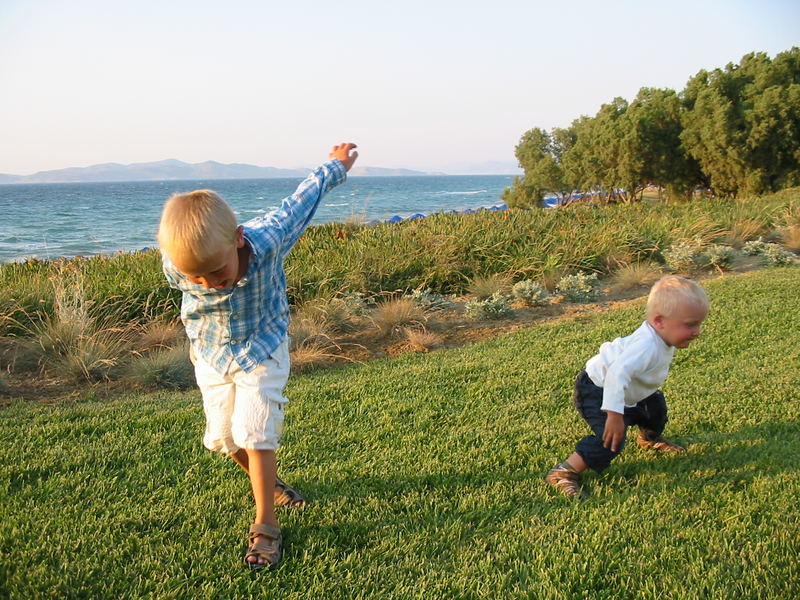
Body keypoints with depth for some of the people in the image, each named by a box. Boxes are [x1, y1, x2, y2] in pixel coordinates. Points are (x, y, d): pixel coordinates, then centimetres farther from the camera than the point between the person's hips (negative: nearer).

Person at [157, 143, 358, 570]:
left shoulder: (267, 239, -36)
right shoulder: (176, 268, -31)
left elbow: (300, 201, -17)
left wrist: (336, 166, 1)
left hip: (262, 350, -3)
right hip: (212, 357, 3)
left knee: (254, 433, -14)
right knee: (223, 438, 11)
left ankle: (266, 526, -2)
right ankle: (268, 483, 41)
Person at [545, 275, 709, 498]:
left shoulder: (663, 339, -7)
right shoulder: (646, 346, -39)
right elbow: (617, 373, -49)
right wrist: (614, 415, -50)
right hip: (596, 390, -10)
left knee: (656, 406, 26)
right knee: (611, 439, -25)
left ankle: (649, 438, 58)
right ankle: (563, 473, -18)